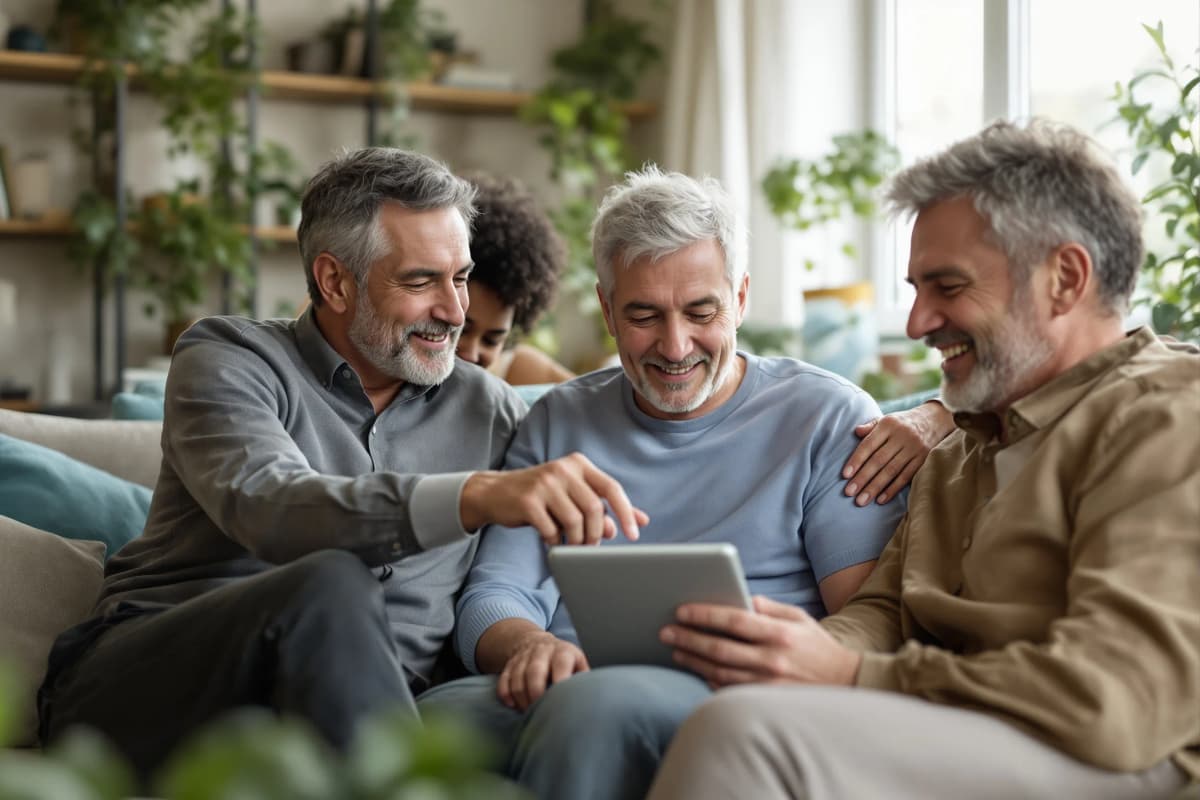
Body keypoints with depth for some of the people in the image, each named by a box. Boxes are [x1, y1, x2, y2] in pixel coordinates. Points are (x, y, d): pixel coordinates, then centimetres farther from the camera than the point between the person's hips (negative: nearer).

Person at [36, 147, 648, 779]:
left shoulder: (488, 411, 16)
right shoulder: (226, 360, 3)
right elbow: (264, 507, -19)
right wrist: (478, 495, -34)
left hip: (366, 705, 1)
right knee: (331, 586, -33)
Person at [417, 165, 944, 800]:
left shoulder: (829, 416, 10)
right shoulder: (558, 422, 22)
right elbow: (493, 594, 13)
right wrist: (529, 646, -12)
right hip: (558, 690, 3)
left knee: (593, 704, -37)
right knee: (430, 717, -33)